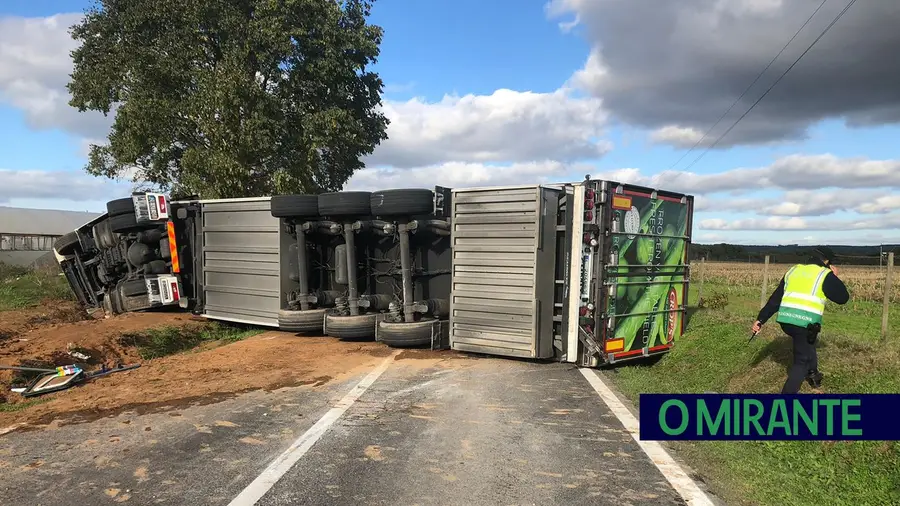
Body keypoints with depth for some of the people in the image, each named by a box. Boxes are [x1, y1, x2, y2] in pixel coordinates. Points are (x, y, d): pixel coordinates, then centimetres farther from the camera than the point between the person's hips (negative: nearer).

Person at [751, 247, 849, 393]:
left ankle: (812, 374, 44)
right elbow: (843, 298, 10)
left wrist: (761, 319, 12)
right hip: (806, 324, -5)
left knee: (808, 343, 35)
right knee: (801, 362, 6)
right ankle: (787, 395, -3)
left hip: (785, 321, 5)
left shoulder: (793, 270, 17)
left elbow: (775, 298, 14)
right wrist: (835, 277, 22)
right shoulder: (825, 275, 2)